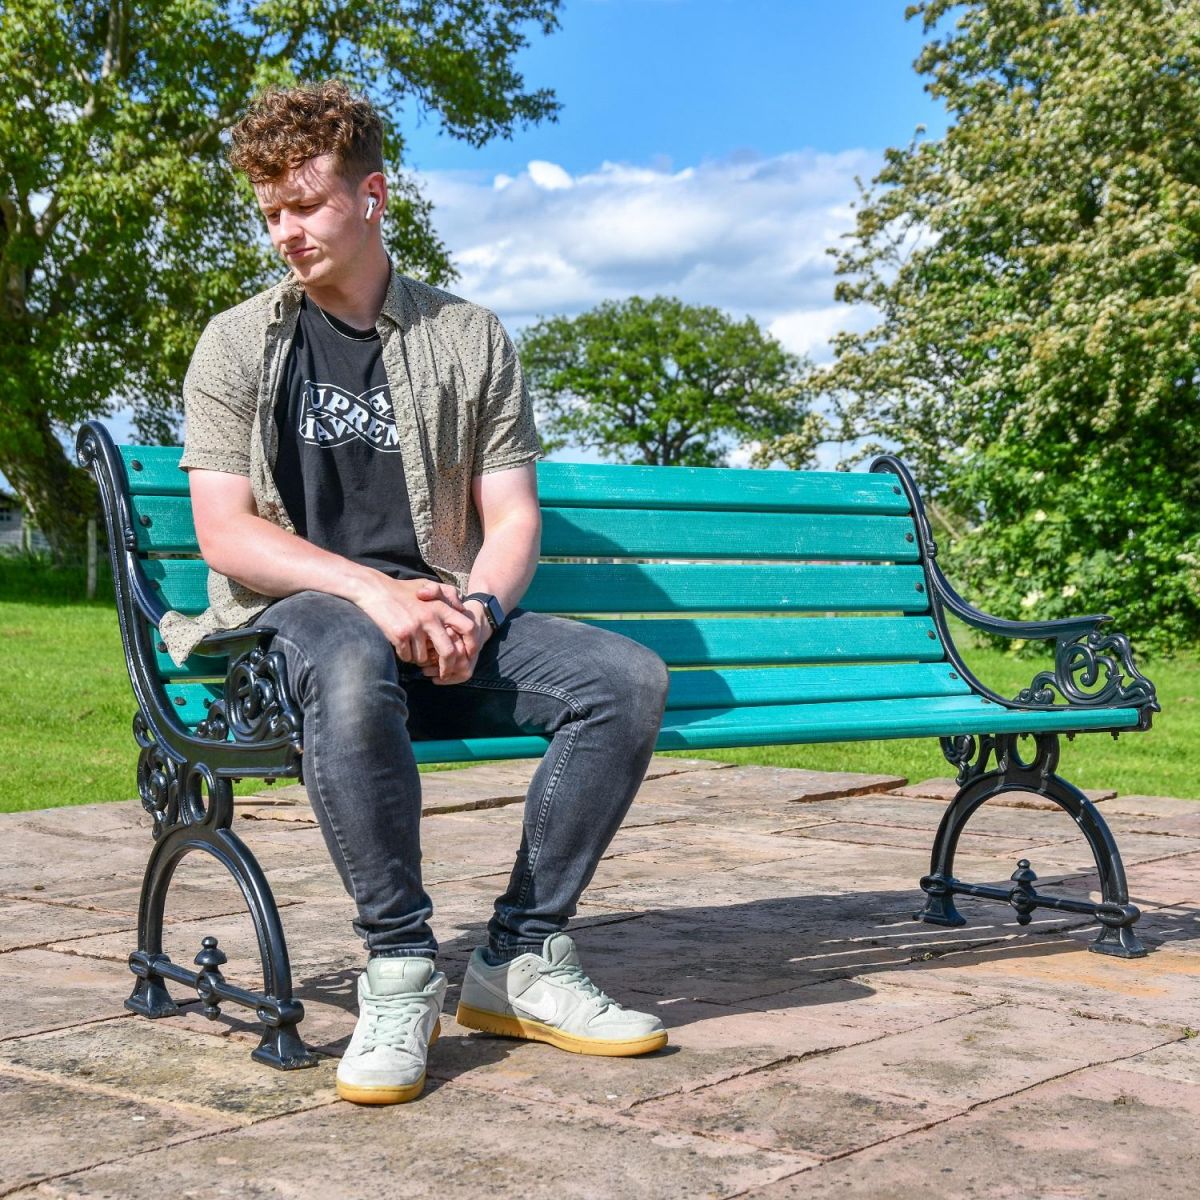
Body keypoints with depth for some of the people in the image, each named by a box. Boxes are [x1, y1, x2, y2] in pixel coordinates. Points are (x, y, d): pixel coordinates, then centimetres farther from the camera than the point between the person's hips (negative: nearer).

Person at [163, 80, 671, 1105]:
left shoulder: (471, 339, 12)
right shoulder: (239, 345, 7)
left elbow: (513, 519, 8)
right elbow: (228, 535, -4)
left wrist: (474, 609, -15)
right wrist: (373, 590, -20)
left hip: (441, 613, 3)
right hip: (299, 610, -3)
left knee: (630, 677, -22)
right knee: (354, 669, -40)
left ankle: (521, 960, -15)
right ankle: (401, 969, -27)